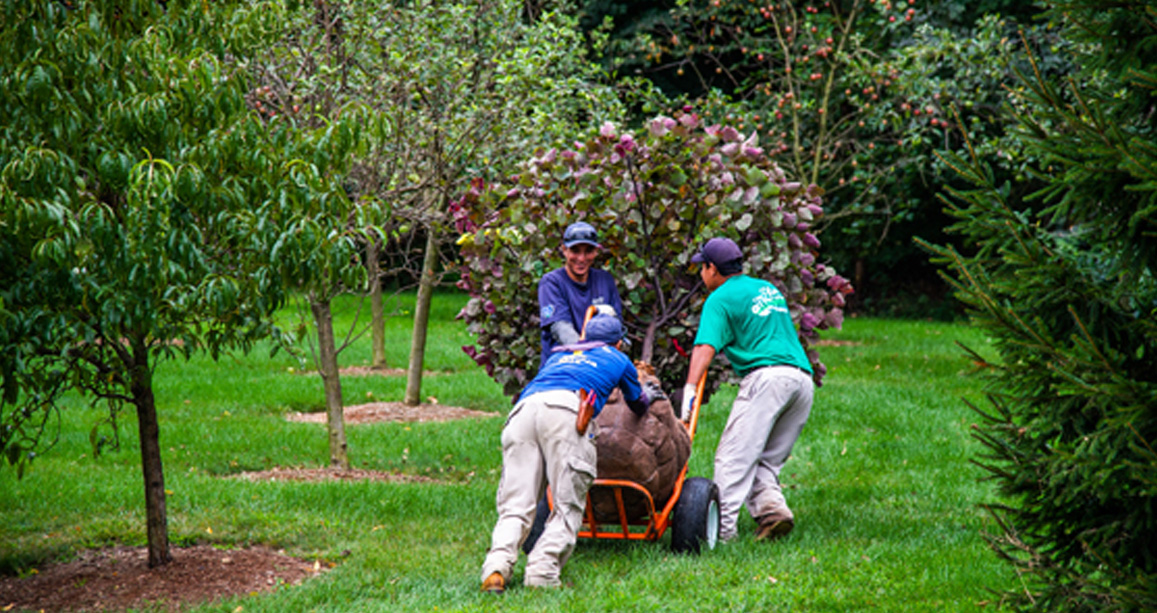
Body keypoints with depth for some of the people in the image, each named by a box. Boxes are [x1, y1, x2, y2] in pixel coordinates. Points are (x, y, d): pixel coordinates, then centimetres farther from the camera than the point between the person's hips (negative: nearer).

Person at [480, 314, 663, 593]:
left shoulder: (558, 354, 42)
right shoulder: (619, 360, 33)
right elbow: (638, 405, 49)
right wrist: (649, 395, 74)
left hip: (522, 410, 4)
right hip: (565, 410, -4)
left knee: (515, 507, 2)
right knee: (568, 507, 0)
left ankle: (496, 568, -21)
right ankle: (541, 574, -17)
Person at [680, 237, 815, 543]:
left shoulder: (721, 299, 5)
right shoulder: (769, 289, 28)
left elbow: (705, 347, -10)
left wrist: (690, 388, -19)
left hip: (766, 377, -7)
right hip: (803, 378, 7)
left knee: (733, 457, -10)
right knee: (767, 460, 13)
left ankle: (722, 527, -19)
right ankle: (771, 506, -9)